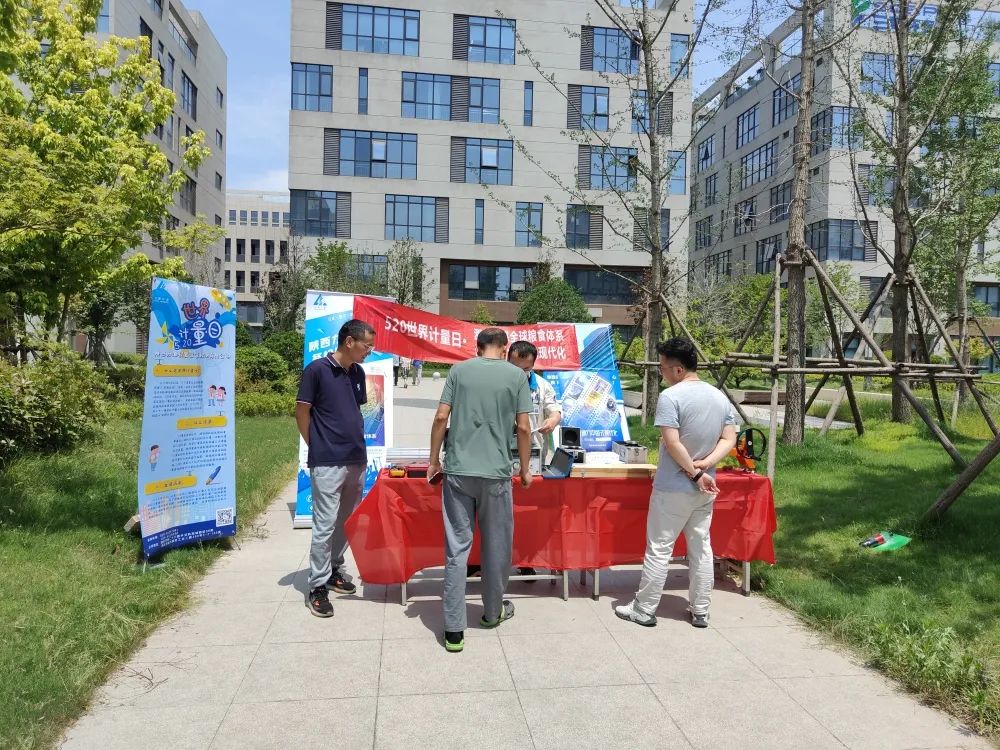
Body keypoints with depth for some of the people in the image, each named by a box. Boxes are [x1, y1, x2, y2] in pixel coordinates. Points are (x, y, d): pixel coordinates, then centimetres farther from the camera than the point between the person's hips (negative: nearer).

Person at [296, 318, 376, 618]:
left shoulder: (357, 373, 9)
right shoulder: (317, 370, -11)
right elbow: (302, 412, -6)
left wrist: (357, 443, 12)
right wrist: (318, 447, -1)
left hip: (357, 460, 7)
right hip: (328, 463, -7)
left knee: (347, 522, 15)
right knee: (325, 525, -3)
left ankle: (334, 570, 31)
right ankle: (318, 587, 6)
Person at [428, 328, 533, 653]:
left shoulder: (459, 370, 4)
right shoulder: (516, 375, 2)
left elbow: (441, 417, 0)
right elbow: (523, 427, -1)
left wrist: (434, 460, 10)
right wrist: (525, 469, 11)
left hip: (457, 470, 1)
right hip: (496, 473, -1)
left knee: (457, 548, 5)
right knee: (496, 547, 16)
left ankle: (454, 629, 5)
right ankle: (493, 612, 33)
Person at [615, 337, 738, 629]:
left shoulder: (670, 397, -18)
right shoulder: (719, 396, 5)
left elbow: (673, 444, -23)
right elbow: (729, 440, 3)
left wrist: (694, 473, -13)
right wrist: (704, 465, -8)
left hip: (673, 489, -6)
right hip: (706, 489, 7)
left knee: (659, 550, 3)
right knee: (701, 548, 14)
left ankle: (643, 610, 13)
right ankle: (700, 611, 22)